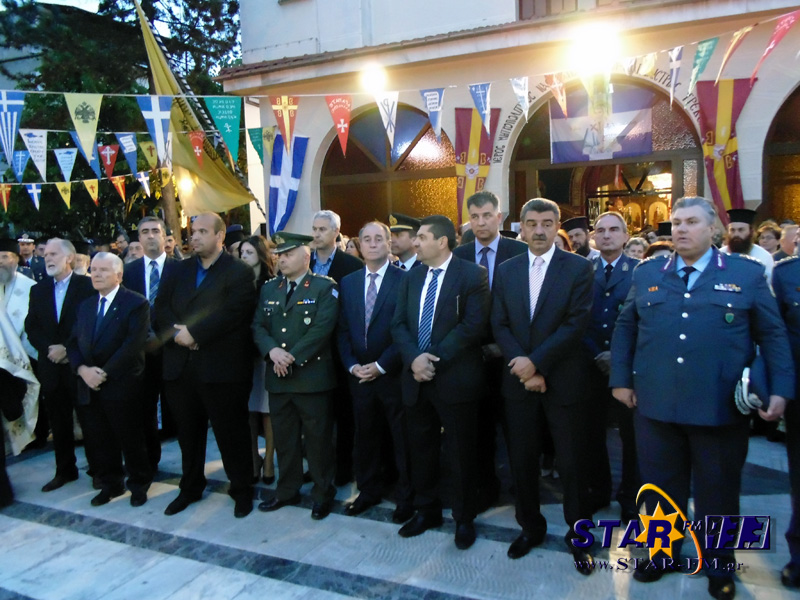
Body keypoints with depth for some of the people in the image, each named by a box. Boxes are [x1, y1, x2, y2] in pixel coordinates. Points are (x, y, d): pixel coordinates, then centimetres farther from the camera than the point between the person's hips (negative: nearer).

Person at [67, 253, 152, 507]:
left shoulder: (136, 303, -6)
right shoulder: (86, 305, 16)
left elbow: (133, 345, -15)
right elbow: (74, 342, 11)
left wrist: (105, 373, -17)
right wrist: (82, 369, -8)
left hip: (121, 385, -6)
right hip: (89, 386, 6)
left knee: (130, 439, 4)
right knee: (97, 440, 12)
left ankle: (139, 484, 22)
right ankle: (110, 484, 29)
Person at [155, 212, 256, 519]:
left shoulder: (240, 272, -5)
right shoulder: (180, 270, 15)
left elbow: (231, 313, -17)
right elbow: (161, 307, 6)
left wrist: (193, 333, -18)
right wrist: (176, 333, -12)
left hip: (222, 369, -6)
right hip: (180, 367, 6)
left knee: (231, 433, 5)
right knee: (188, 433, 18)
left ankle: (242, 490, 22)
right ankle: (190, 487, 36)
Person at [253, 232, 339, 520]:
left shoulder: (324, 287, -4)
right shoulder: (268, 288, 13)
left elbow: (322, 329, -15)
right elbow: (258, 326, 6)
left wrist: (292, 357, -16)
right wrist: (272, 351, -12)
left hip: (312, 376, -5)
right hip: (277, 377, 5)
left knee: (318, 438, 5)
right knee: (284, 437, 16)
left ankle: (323, 493, 21)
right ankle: (287, 490, 32)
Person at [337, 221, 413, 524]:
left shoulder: (405, 280, -7)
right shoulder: (348, 282, 9)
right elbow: (342, 329, 9)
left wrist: (381, 366, -13)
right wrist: (352, 365, -3)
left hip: (393, 374, -4)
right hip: (359, 374, 4)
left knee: (402, 439, 8)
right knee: (365, 436, 15)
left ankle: (406, 498, 24)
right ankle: (368, 491, 33)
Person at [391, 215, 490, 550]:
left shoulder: (472, 275, -6)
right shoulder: (411, 278, 12)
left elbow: (473, 325, -16)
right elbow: (398, 324, 5)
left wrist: (434, 358, -18)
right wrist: (414, 358, -13)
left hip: (456, 380, -5)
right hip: (416, 379, 6)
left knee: (461, 453, 7)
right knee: (421, 449, 16)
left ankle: (464, 518, 26)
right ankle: (426, 511, 34)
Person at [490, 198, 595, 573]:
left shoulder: (579, 268, -4)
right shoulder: (506, 271, 7)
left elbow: (576, 323, -13)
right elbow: (499, 325, 2)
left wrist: (536, 362, -17)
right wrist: (524, 369, -10)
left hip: (564, 381, -3)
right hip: (518, 380, 3)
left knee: (571, 462, 7)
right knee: (521, 460, 12)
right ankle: (530, 527, 33)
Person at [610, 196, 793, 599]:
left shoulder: (747, 274, 3)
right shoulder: (647, 274, 8)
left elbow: (772, 335, 3)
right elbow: (625, 328, 11)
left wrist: (780, 391, -5)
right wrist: (621, 380, 5)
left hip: (720, 409, -1)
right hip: (655, 405, 2)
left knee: (718, 490, 13)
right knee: (661, 487, 14)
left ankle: (719, 563, 35)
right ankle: (662, 552, 35)